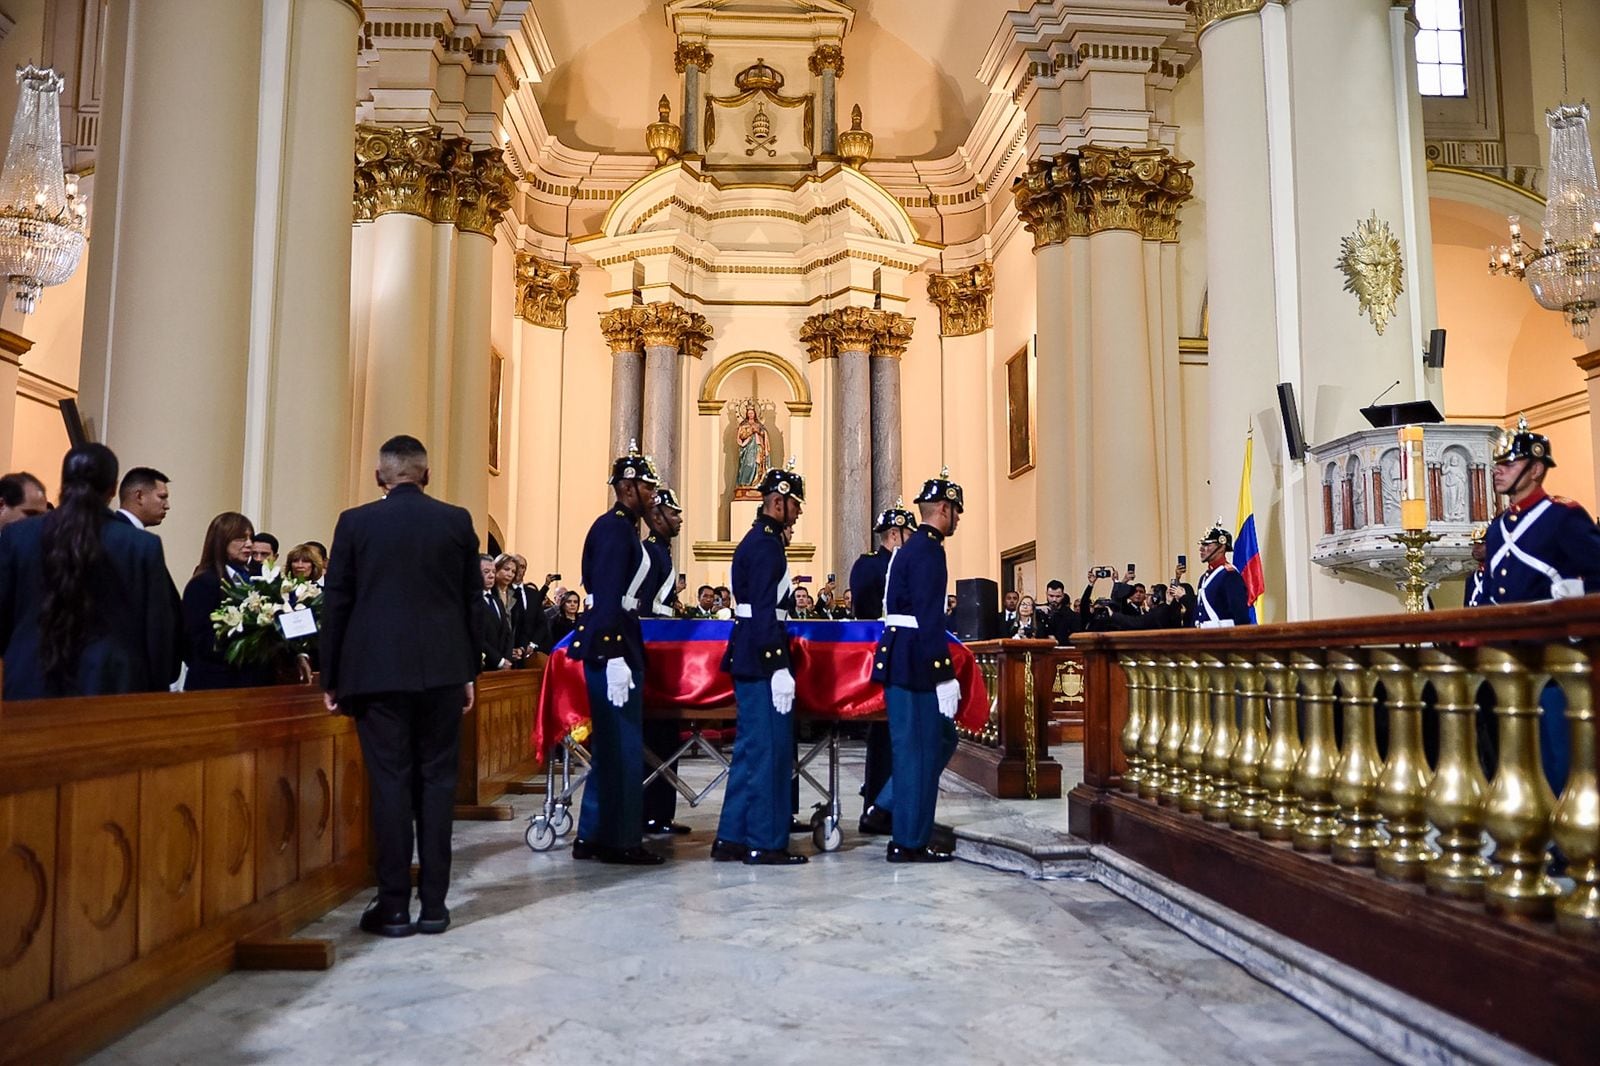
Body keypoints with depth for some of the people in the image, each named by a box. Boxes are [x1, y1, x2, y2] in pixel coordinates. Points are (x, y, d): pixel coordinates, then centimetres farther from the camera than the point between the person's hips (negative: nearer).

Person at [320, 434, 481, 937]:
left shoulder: (355, 522, 0)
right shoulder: (457, 521, 3)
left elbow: (336, 604, 2)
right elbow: (472, 600, 5)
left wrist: (331, 678, 8)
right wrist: (469, 672, 12)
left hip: (376, 671, -1)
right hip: (441, 670, 1)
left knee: (390, 784, 2)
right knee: (436, 782, 7)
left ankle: (394, 907, 6)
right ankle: (434, 904, 11)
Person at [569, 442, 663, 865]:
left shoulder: (621, 526, 16)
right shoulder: (614, 528, -14)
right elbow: (608, 597, -21)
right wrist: (615, 657, -25)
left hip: (616, 641, 10)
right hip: (610, 644, -10)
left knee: (609, 745, 15)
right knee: (623, 746, -3)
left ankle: (593, 837, 22)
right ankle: (620, 841, 6)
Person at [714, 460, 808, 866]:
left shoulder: (756, 539, 17)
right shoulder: (767, 544, -14)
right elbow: (764, 612, -21)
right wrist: (778, 669, -22)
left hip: (748, 659, 10)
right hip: (763, 660, -10)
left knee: (751, 748, 14)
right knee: (770, 749, -3)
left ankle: (731, 838, 20)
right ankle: (766, 842, 6)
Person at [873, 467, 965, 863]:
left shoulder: (912, 546, 16)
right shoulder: (928, 549, -15)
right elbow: (928, 618, -21)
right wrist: (945, 677, -20)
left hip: (899, 662, 10)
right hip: (917, 665, -10)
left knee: (941, 740, 18)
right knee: (920, 751, -1)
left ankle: (886, 808, 23)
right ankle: (910, 842, 9)